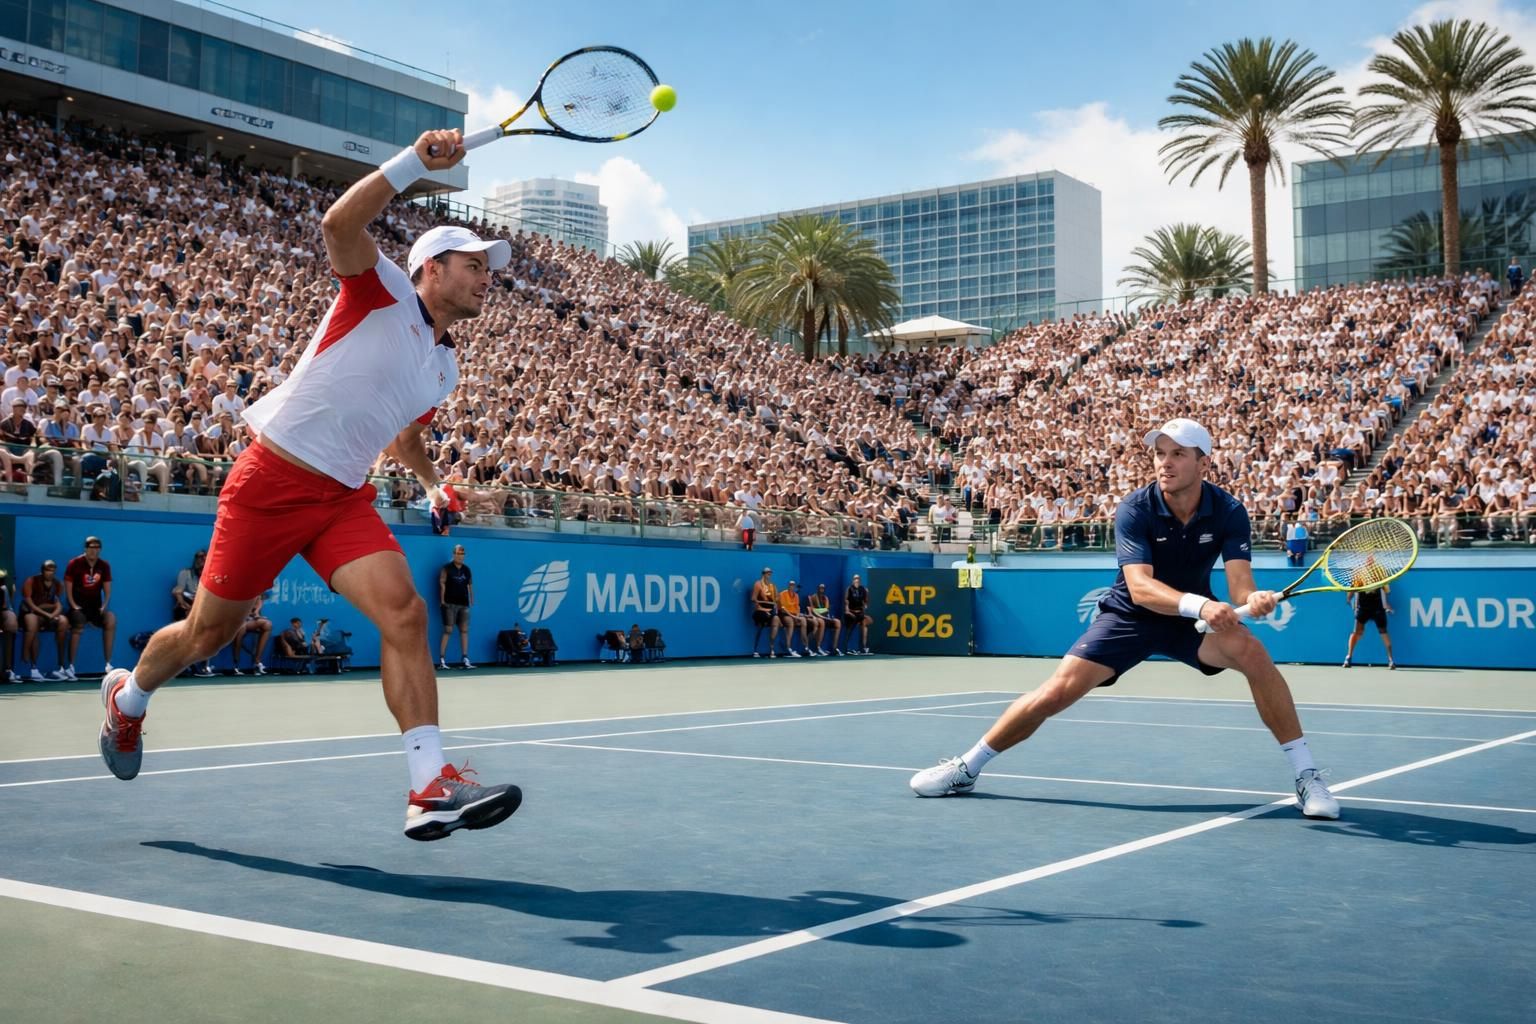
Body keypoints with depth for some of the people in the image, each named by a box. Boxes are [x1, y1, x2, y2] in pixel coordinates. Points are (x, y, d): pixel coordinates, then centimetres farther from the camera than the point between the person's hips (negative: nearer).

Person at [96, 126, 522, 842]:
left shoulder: (444, 370, 15)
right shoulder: (383, 289, -5)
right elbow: (339, 226, -26)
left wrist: (433, 482, 31)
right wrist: (416, 161, -31)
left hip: (345, 498, 6)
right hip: (272, 481, -6)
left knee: (404, 611, -19)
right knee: (208, 633, 7)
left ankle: (431, 788, -25)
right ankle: (127, 696, 41)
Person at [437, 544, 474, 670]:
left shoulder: (466, 569, 13)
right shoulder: (447, 568, -1)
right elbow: (442, 583, -6)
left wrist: (472, 600, 12)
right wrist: (442, 600, -12)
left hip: (464, 604, 5)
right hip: (450, 604, -5)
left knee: (464, 631, 1)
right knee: (448, 630, -7)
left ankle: (465, 660, 3)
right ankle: (442, 660, -4)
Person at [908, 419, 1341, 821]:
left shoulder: (1229, 512, -17)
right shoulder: (1134, 510, -23)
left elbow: (1240, 584, -25)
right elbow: (1140, 587, -35)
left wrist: (1256, 600, -50)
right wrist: (1200, 604, -52)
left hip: (1196, 616, 1)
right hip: (1130, 616, -1)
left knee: (1253, 653, -28)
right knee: (1058, 691, -13)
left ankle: (1306, 776, -15)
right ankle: (967, 767, 6)